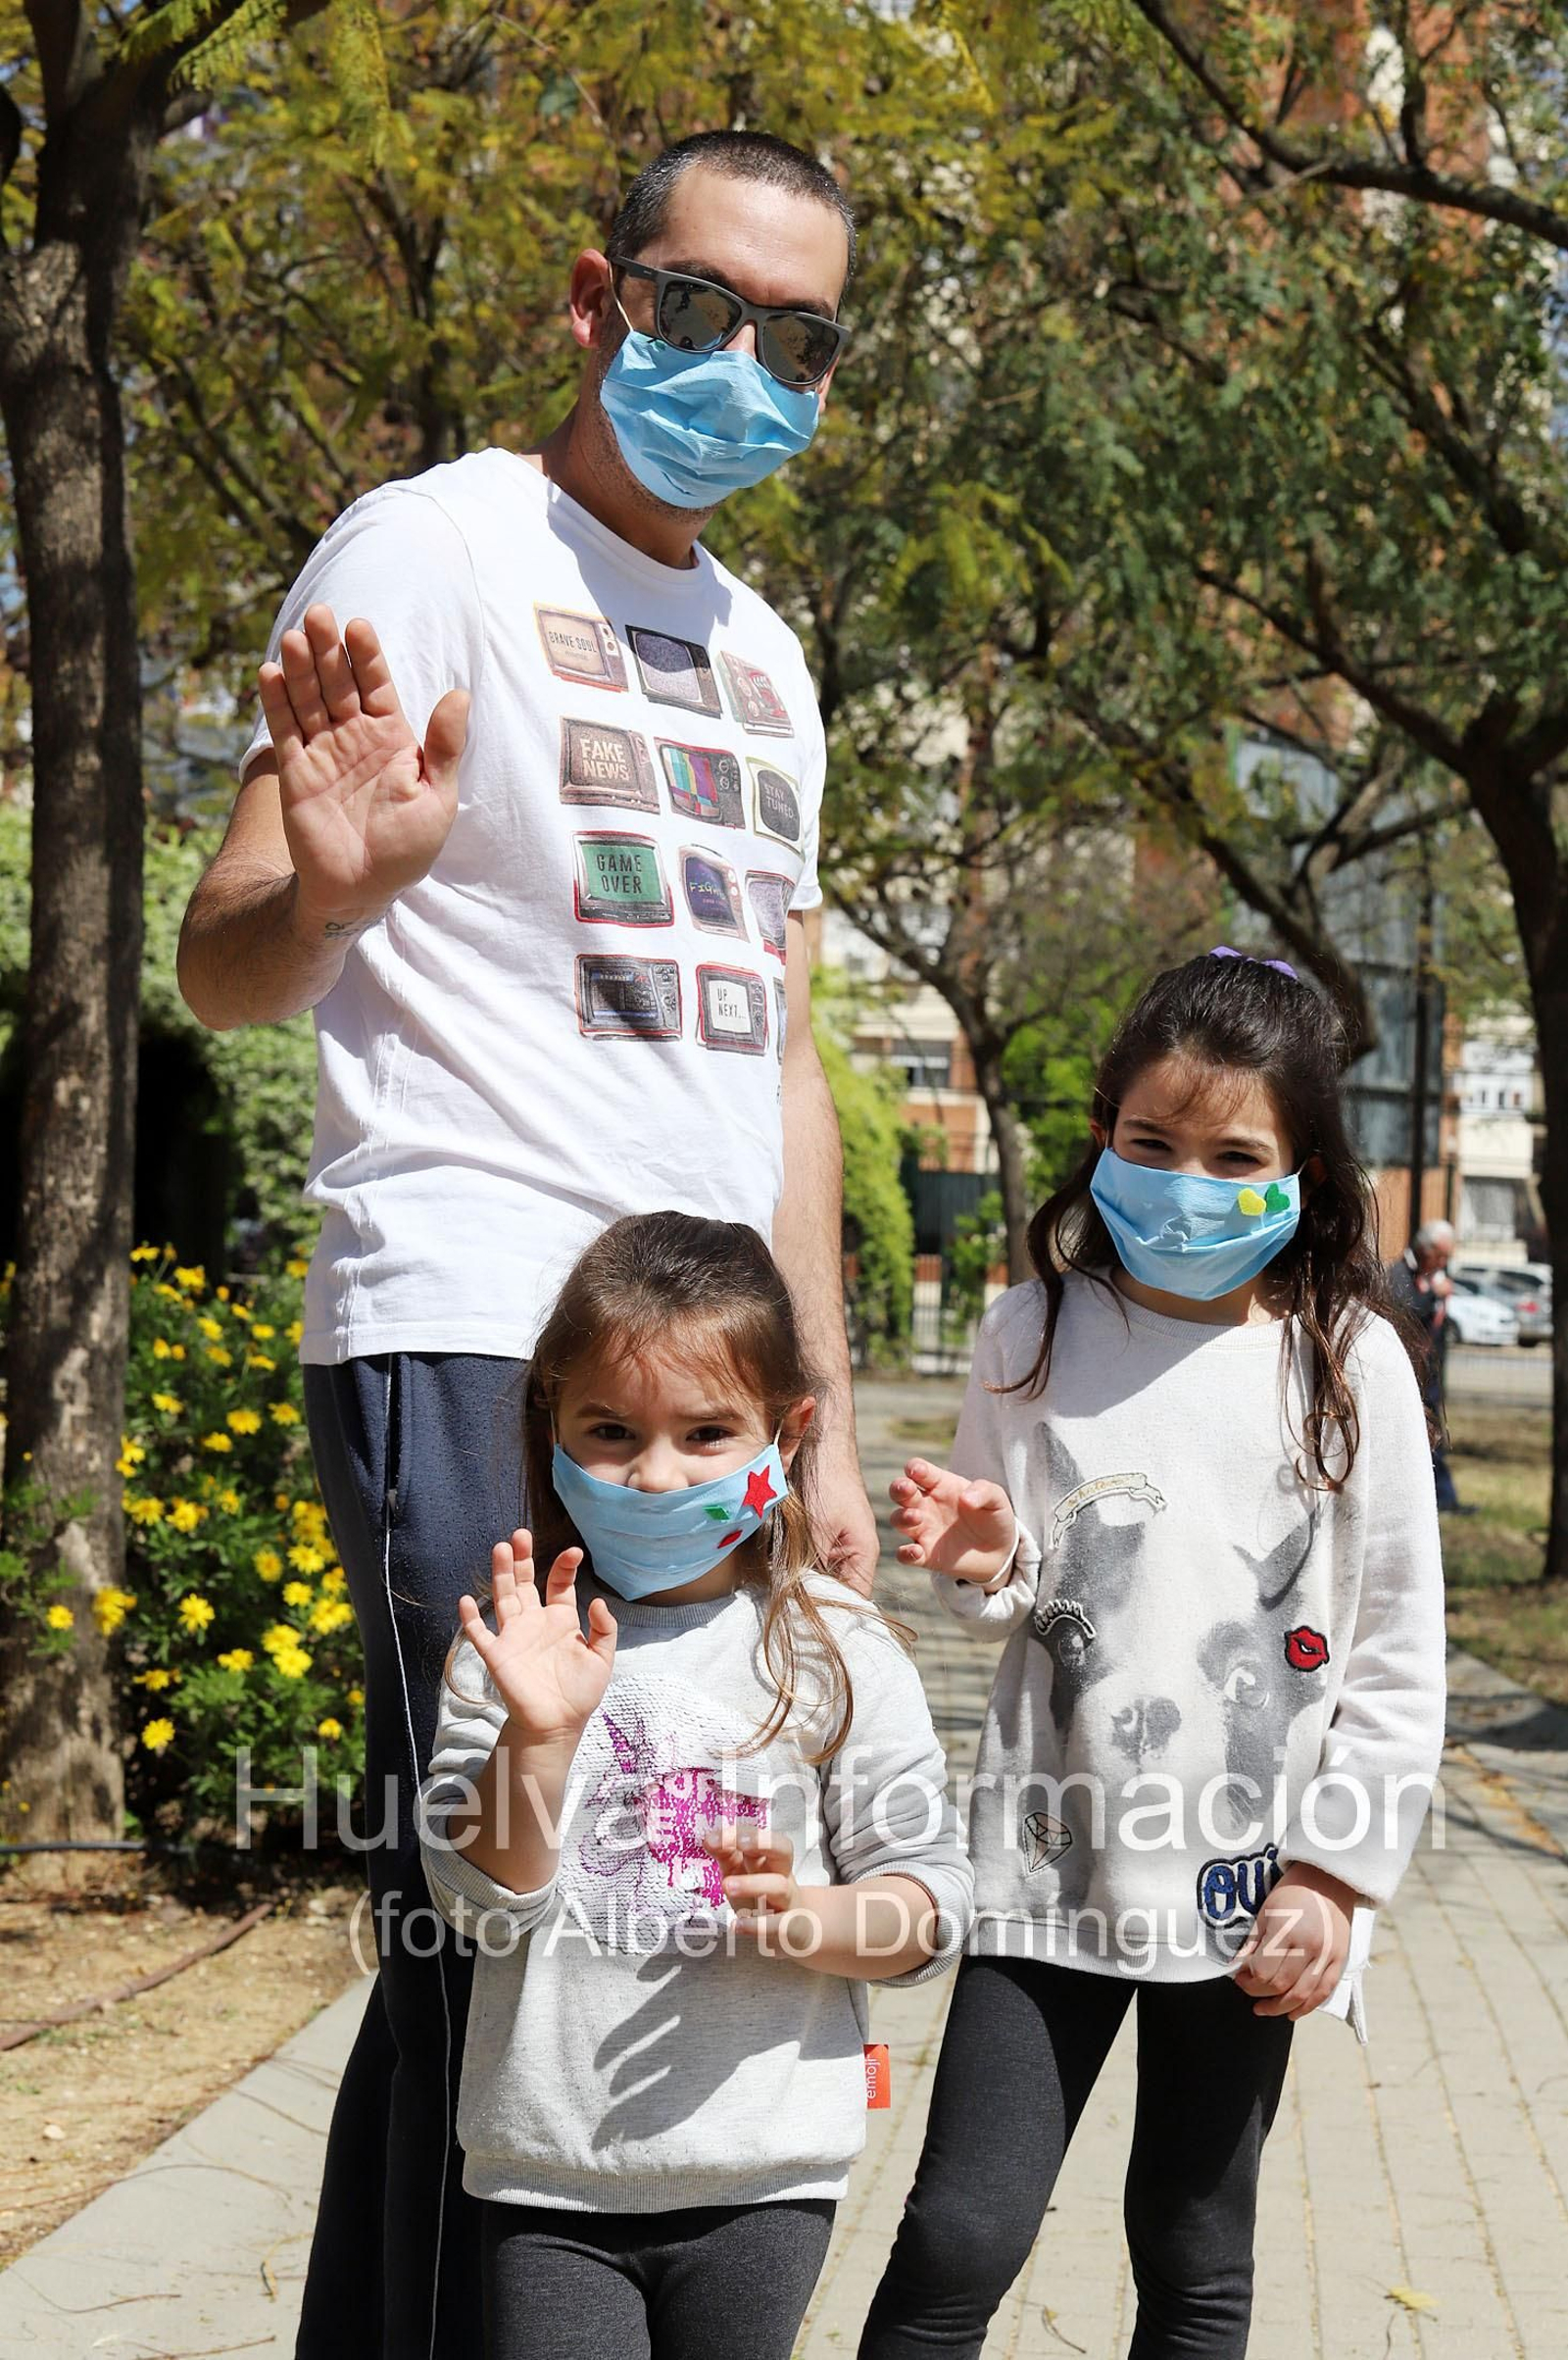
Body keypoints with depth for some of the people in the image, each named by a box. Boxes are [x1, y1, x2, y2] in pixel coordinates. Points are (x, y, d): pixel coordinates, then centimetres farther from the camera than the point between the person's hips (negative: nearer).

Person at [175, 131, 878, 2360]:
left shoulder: (763, 653, 20)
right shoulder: (436, 546, -1)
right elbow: (220, 972, -8)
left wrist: (825, 1426, 17)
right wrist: (326, 881, -32)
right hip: (475, 1354, -7)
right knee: (488, 1946, -10)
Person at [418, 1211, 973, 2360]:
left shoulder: (836, 1651, -3)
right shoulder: (517, 1637, -2)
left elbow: (932, 1901, -1)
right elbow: (483, 1898, -6)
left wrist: (802, 1916, -20)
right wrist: (537, 1736, -21)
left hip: (762, 2179, 0)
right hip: (550, 2175, 0)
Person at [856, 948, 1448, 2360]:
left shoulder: (1350, 1363, -2)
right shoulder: (1037, 1336, 1)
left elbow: (1398, 1658, 1)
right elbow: (1010, 1605, 10)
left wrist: (1333, 1872, -4)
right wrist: (984, 1564, -12)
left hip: (1247, 1879, 0)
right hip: (1052, 1862, 0)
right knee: (959, 2243, -4)